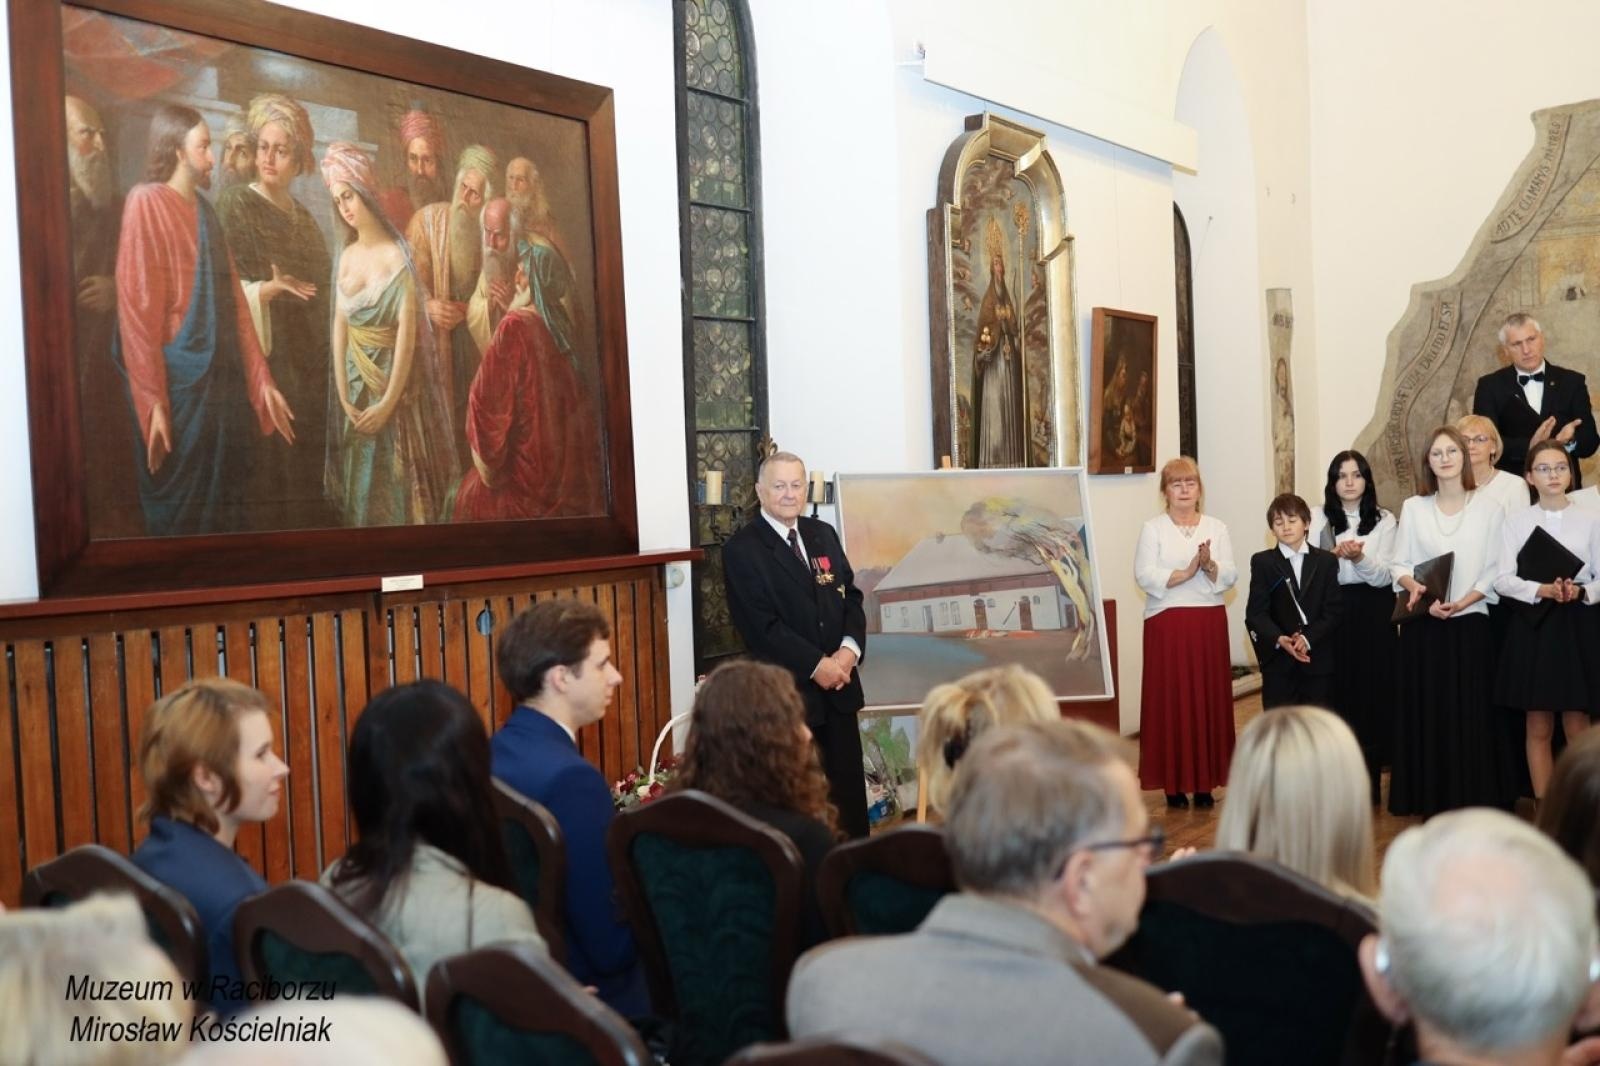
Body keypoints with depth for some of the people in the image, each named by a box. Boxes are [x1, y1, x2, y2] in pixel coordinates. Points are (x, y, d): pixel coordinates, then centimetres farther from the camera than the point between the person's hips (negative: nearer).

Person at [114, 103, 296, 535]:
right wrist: (152, 402, -19)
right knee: (177, 513, 1)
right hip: (177, 381, -7)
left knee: (223, 503, 11)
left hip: (220, 379, 7)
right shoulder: (147, 202, -8)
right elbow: (137, 307, -14)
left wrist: (261, 379, 9)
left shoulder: (204, 210, 15)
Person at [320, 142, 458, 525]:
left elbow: (407, 333, -14)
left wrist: (388, 402, -16)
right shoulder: (346, 256, 7)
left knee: (395, 480, 0)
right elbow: (339, 326, 3)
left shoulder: (397, 256, -10)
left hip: (393, 378, -5)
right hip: (355, 379, 5)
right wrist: (343, 396, -5)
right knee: (358, 478, 10)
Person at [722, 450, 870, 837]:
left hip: (839, 686, 6)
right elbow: (761, 626, -14)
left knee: (848, 791, 11)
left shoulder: (824, 535, 12)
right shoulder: (741, 549, -8)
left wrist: (850, 649, -7)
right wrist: (816, 665, -16)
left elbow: (851, 596, 11)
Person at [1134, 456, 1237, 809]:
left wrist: (1210, 565, -17)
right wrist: (1186, 572, -19)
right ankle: (1174, 782, 4)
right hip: (1167, 624, -3)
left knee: (1209, 698, 3)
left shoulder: (1216, 527, 10)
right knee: (1171, 699, -2)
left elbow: (1230, 576, 3)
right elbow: (1144, 576, -11)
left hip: (1210, 622, 3)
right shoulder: (1153, 529, 0)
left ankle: (1204, 780, 11)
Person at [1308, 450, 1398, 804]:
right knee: (1335, 692, -1)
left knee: (1373, 694, 2)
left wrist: (1360, 558, -22)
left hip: (1373, 615, 0)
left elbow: (1384, 576, -4)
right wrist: (1335, 555, -21)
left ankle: (1370, 779, 11)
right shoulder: (1319, 518, 6)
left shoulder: (1384, 521, 4)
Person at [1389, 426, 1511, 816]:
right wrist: (1415, 588, -15)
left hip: (1469, 624, -1)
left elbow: (1494, 572, 0)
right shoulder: (1413, 507, 6)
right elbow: (1399, 565, 5)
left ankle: (1472, 803, 8)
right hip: (1422, 626, 1)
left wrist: (1461, 602, -14)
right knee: (1426, 712, 3)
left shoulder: (1489, 509, 1)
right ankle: (1431, 801, 10)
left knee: (1470, 714, 0)